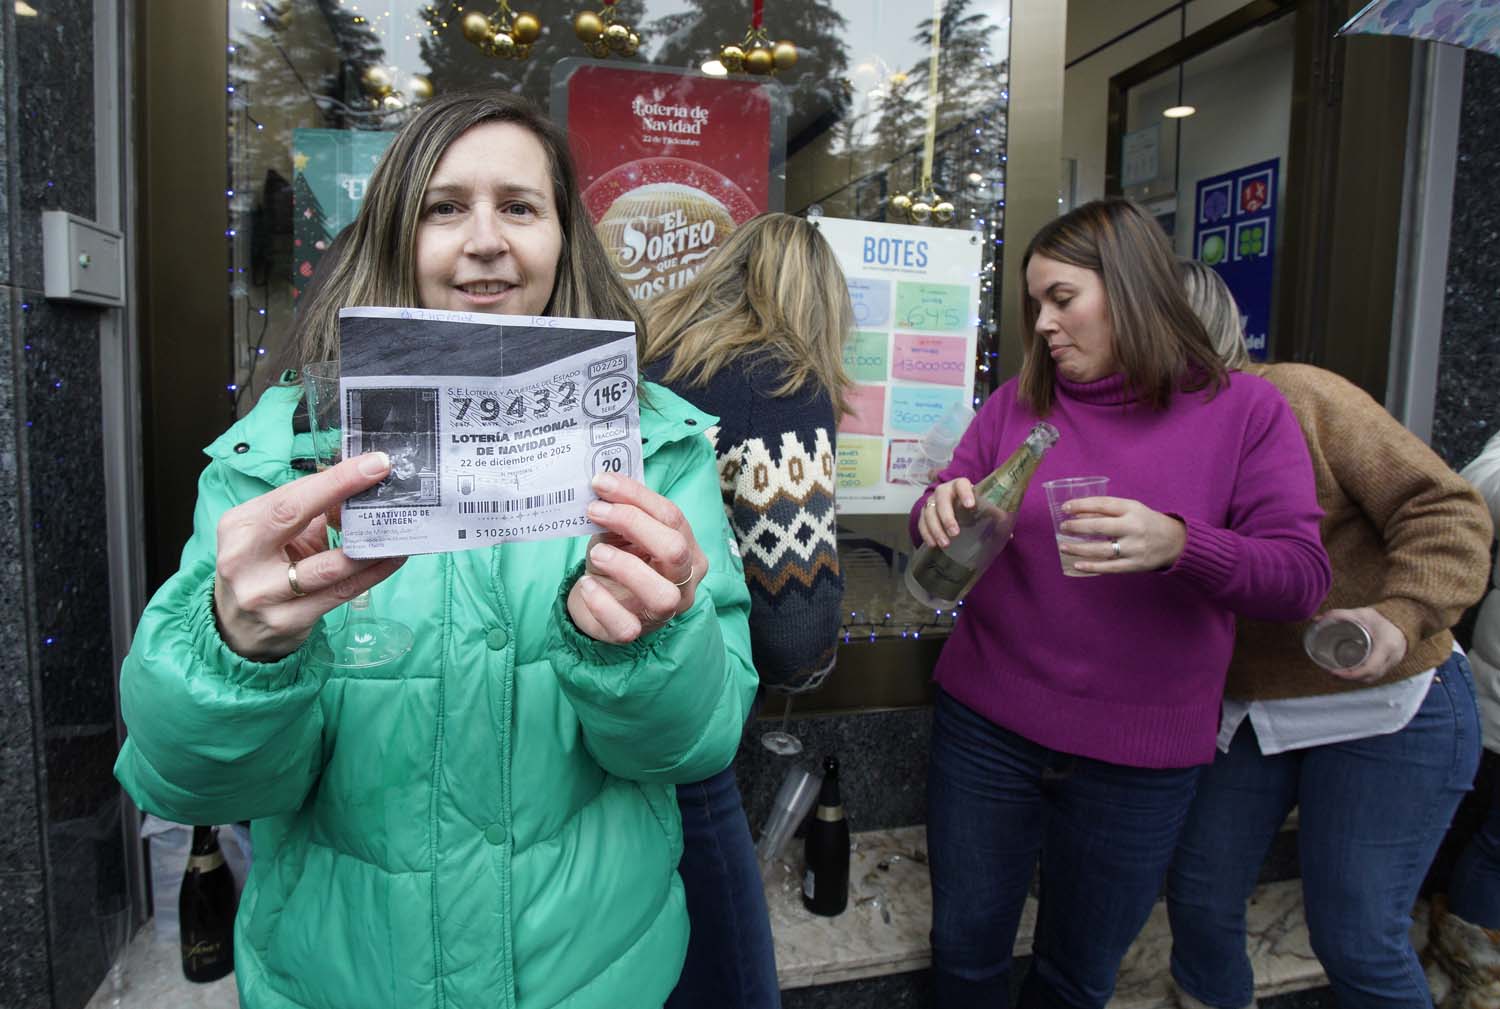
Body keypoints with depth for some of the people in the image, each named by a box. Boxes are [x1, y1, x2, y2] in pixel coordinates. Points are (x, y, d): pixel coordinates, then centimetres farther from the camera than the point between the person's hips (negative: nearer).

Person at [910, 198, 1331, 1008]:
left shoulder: (1245, 411, -6)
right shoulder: (1018, 402, 1)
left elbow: (1302, 575, -10)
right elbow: (945, 530, 5)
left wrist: (1179, 545, -30)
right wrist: (941, 511, -20)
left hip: (1139, 758, -1)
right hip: (986, 727, 2)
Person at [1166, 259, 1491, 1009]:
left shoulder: (1302, 398, -15)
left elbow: (1445, 511, -15)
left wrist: (1401, 616, -31)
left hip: (1383, 709, -5)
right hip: (1244, 713, 6)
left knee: (1357, 943, 4)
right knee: (1200, 903, 13)